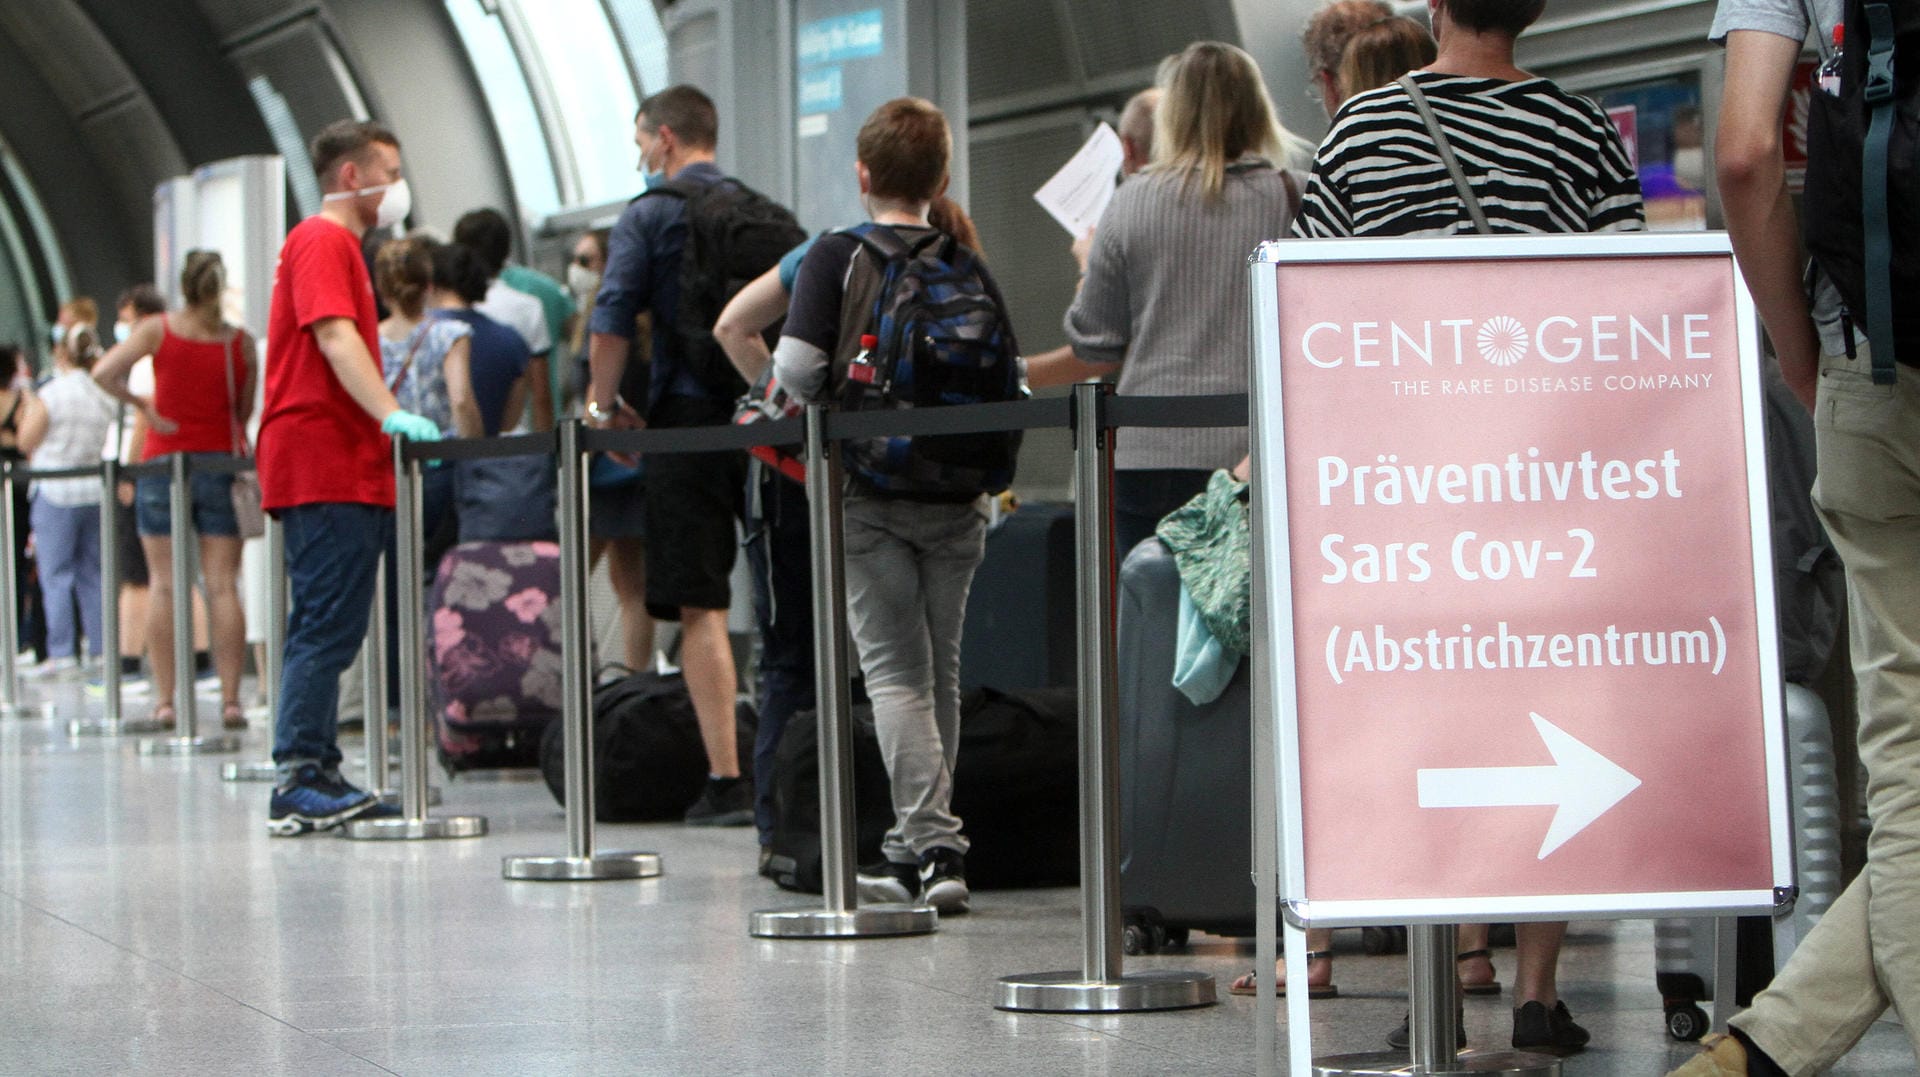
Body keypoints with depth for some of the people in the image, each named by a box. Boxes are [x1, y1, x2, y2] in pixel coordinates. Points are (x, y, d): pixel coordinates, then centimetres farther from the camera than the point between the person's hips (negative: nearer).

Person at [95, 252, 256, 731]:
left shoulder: (157, 330, -3)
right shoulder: (241, 342, -1)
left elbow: (104, 373, -13)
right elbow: (245, 412, 6)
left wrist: (141, 403, 1)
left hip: (164, 462, 0)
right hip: (221, 463, 1)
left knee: (166, 584, 3)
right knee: (222, 585, 1)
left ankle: (165, 699, 0)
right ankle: (230, 697, -4)